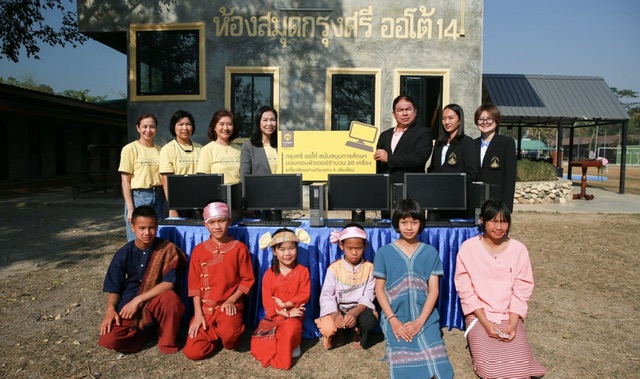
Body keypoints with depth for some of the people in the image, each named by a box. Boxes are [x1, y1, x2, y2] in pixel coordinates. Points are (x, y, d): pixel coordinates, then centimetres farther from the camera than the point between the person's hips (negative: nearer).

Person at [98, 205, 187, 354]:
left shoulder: (167, 249, -12)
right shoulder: (124, 253, -4)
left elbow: (169, 283, -19)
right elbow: (114, 287, 2)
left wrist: (138, 300, -23)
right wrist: (110, 309, -17)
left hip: (156, 302, -2)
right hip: (129, 305, 2)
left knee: (170, 298, -36)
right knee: (109, 340, -22)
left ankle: (167, 340, -8)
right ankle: (142, 330, 10)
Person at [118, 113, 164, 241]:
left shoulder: (159, 150, 10)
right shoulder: (130, 149, -2)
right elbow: (125, 180, -5)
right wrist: (130, 208, -11)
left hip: (158, 197, 4)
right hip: (138, 196, -4)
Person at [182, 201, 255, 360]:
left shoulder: (239, 248, -4)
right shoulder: (199, 250, 1)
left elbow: (247, 279, -1)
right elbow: (194, 284, 2)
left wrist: (231, 300, -13)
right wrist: (198, 313, -5)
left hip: (229, 306, -2)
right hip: (205, 308, 3)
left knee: (229, 334, -33)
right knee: (193, 352, -11)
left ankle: (230, 340, 4)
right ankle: (215, 333, 19)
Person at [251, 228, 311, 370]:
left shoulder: (302, 271, -3)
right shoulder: (269, 274, 0)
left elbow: (304, 295, -8)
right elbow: (267, 300, -5)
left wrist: (284, 304, -15)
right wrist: (285, 313, -15)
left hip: (294, 314, -3)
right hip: (273, 316, 3)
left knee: (290, 328, -38)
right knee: (258, 344, -14)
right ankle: (291, 342, 4)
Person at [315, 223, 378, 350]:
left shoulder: (369, 268, -5)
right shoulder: (334, 268, -8)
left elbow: (368, 295, -11)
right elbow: (326, 295, -10)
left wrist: (355, 312, -30)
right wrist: (335, 315, -29)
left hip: (360, 309, 1)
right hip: (338, 309, 0)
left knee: (370, 321, -32)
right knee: (328, 329, -30)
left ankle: (358, 332, 6)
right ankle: (334, 331, 10)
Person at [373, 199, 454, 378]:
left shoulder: (430, 253, 7)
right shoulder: (384, 252, 4)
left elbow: (433, 290, 3)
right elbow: (379, 290, 3)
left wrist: (420, 321, -9)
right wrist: (393, 320, -8)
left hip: (425, 317, 1)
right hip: (396, 317, -1)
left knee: (434, 360, -20)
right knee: (404, 364, -20)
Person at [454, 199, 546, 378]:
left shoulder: (519, 249, -3)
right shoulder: (468, 248, -9)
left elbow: (522, 290, -1)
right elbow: (465, 290, -8)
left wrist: (513, 323, -13)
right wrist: (486, 323, -16)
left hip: (509, 316, 2)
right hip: (479, 315, -2)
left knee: (519, 363, -18)